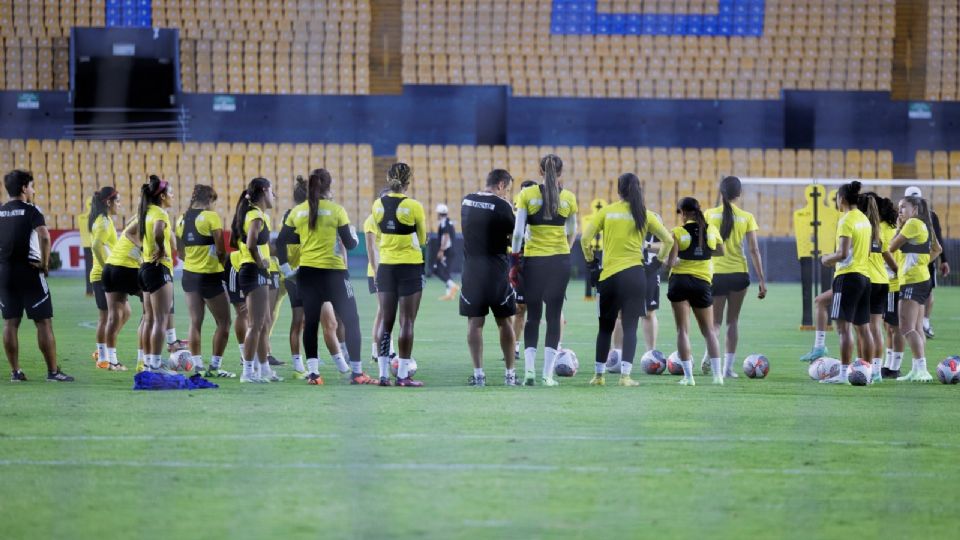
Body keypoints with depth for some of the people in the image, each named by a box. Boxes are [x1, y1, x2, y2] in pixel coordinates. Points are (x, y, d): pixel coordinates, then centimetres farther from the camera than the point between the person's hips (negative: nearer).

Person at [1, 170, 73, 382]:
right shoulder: (31, 211, -7)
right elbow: (44, 237, -22)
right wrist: (45, 263, -11)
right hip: (29, 269, -5)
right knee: (44, 322, 0)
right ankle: (53, 371, 0)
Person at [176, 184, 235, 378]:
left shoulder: (182, 220, 6)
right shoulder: (211, 217, -13)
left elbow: (180, 250, 12)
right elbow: (220, 250, -14)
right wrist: (225, 263, 4)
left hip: (189, 274, 6)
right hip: (210, 275, -6)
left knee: (195, 322, 9)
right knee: (223, 322, 5)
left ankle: (197, 365, 7)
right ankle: (215, 366, 0)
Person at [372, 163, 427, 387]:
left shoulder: (378, 205, 0)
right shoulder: (413, 207, -11)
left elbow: (380, 231, 10)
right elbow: (422, 239, 1)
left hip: (385, 266, 4)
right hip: (410, 266, -4)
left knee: (385, 321, 7)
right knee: (407, 322, -1)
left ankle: (383, 373, 4)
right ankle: (403, 375, -2)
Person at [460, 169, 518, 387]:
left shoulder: (467, 201, 7)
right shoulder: (502, 206, -10)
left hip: (472, 268, 3)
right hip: (497, 269, -3)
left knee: (475, 322, 4)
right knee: (504, 322, 8)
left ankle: (478, 374, -1)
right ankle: (510, 373, 11)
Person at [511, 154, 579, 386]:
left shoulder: (528, 195, -4)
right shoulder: (568, 198, 1)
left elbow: (518, 231, -8)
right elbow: (572, 233, 11)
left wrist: (515, 257, 2)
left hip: (533, 260, 0)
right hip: (560, 259, 0)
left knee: (533, 316, 9)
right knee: (554, 316, 4)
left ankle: (529, 369, -4)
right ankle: (548, 374, -1)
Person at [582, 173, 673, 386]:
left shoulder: (606, 212, 1)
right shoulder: (644, 215, 2)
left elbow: (585, 239, -3)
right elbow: (668, 240, 5)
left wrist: (591, 261, 10)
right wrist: (658, 261, 16)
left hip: (608, 275, 1)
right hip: (634, 275, -1)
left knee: (605, 328, 13)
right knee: (630, 327, 0)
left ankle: (598, 375, 16)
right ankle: (625, 375, -9)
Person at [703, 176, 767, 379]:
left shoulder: (709, 215, -1)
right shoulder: (747, 218, -2)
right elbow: (754, 250, -4)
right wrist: (762, 280, 0)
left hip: (715, 274, 0)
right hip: (738, 274, 0)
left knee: (715, 321, 11)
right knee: (733, 320, 13)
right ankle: (728, 366, 6)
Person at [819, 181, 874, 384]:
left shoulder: (846, 221, -13)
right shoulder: (865, 219, 14)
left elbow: (843, 253, -20)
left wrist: (828, 259, -1)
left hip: (848, 276, -9)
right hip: (864, 276, 9)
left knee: (844, 327, -9)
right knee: (863, 327, 11)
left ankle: (843, 373, -14)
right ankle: (867, 372, 13)